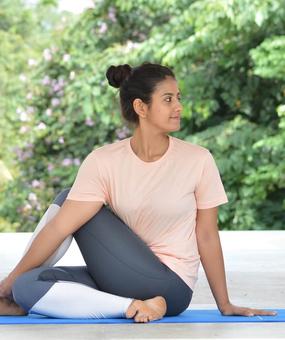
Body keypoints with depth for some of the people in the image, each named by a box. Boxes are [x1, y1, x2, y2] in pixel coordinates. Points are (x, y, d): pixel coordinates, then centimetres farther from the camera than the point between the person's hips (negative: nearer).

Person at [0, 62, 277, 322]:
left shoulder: (198, 161, -9)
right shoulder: (103, 161, -7)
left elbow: (207, 237, -1)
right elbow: (59, 227, -10)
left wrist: (225, 305, 5)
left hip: (169, 289, -3)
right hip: (119, 281, 3)